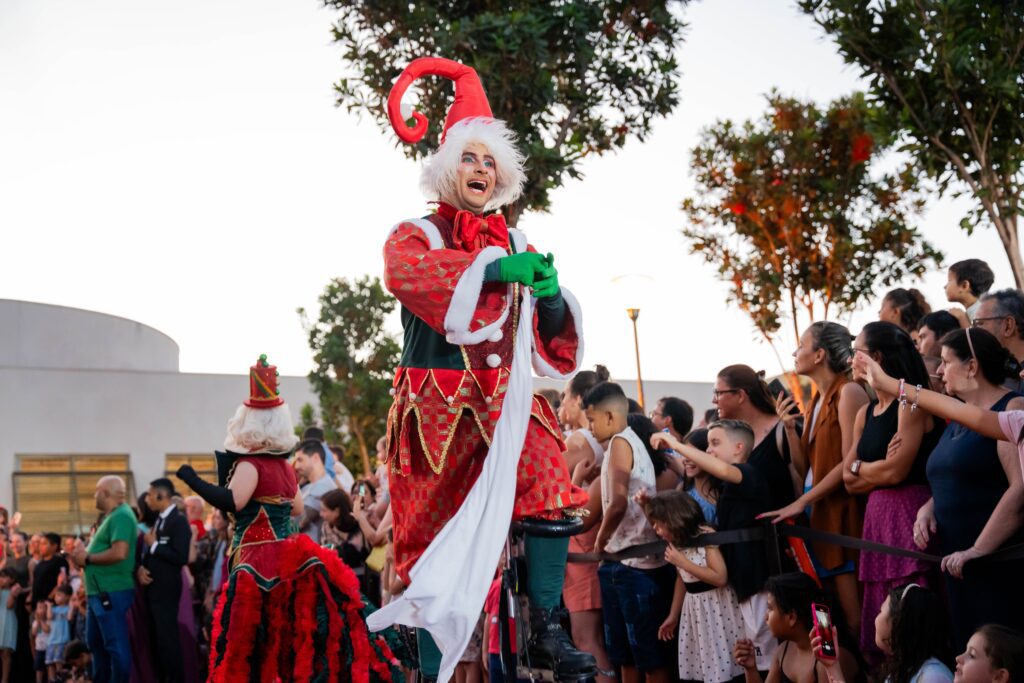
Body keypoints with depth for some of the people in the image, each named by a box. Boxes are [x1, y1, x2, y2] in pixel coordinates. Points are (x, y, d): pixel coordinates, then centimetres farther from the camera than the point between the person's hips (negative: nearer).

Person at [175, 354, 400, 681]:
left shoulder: (250, 464, -11)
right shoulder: (284, 466, 14)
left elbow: (230, 502, -26)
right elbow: (297, 508, 27)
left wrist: (192, 479, -17)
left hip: (259, 564, -8)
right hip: (286, 560, 8)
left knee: (247, 643, -4)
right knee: (284, 637, 12)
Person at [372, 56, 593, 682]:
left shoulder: (515, 245, 16)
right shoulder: (417, 234, 4)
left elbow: (552, 332, 13)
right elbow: (402, 272, -22)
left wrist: (550, 292, -10)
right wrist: (492, 268, -29)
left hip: (505, 401, 3)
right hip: (439, 404, -3)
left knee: (552, 495, -18)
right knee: (443, 535, -3)